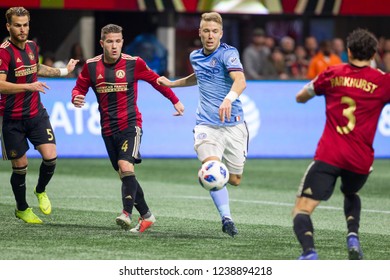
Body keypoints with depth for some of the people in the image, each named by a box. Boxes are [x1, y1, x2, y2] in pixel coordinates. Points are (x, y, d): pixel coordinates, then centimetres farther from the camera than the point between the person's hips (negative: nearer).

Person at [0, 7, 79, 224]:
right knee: (20, 165, 2)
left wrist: (64, 71, 36)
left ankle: (41, 191, 20)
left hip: (36, 114, 5)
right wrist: (29, 86, -33)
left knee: (50, 156, -9)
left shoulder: (32, 46, 6)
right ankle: (22, 209, 24)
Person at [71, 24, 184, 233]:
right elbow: (79, 88, 14)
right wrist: (76, 98, -10)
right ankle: (146, 216, 19)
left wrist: (175, 101, 16)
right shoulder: (91, 66, 2)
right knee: (124, 175, 8)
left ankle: (127, 213, -32)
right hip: (108, 128, 4)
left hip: (130, 124, -4)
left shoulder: (133, 63, -5)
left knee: (125, 166, -25)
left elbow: (155, 80, 10)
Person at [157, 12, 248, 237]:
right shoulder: (195, 57, 10)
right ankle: (227, 217, -30)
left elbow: (240, 81, -29)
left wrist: (229, 99, -48)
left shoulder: (228, 53, -9)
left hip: (233, 124, -3)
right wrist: (172, 84, 33)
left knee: (234, 180, 4)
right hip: (207, 124, 3)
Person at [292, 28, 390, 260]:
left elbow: (301, 97, 20)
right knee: (351, 195, 34)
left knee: (302, 210, -4)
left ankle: (309, 252, -32)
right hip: (361, 160, 2)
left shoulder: (333, 74, 6)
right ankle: (353, 237, 9)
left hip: (329, 154, -2)